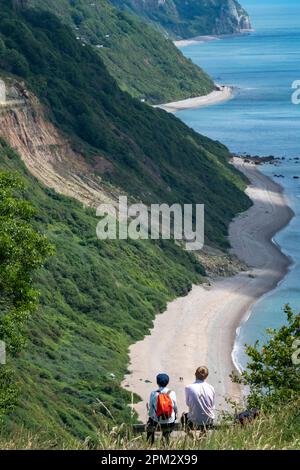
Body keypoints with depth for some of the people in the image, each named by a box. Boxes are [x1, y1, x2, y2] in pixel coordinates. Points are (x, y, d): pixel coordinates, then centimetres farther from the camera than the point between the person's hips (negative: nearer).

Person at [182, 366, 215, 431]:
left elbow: (188, 404, 1)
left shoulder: (189, 388, -15)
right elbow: (212, 406, 2)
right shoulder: (211, 388, -9)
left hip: (195, 422, -1)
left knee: (184, 416, 31)